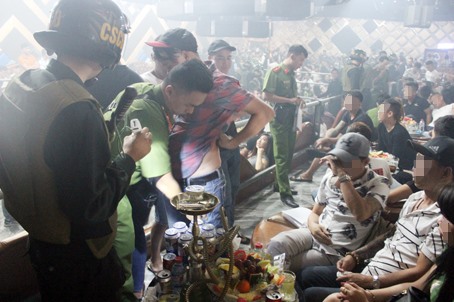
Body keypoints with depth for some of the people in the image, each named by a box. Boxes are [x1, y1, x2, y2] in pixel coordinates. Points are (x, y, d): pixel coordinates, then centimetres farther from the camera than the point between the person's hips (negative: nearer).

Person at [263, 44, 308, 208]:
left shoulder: (291, 74, 14)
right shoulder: (275, 72, -11)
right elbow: (267, 96, -18)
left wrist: (297, 101, 6)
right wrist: (290, 100, -20)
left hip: (291, 119, 8)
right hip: (279, 119, -8)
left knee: (288, 155, 13)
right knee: (282, 156, -5)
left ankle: (280, 184, 26)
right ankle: (284, 193, -1)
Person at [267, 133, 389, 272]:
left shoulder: (378, 184, -9)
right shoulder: (330, 176, 6)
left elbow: (361, 214, -30)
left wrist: (343, 177, -27)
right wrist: (313, 225, -9)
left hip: (337, 251, -4)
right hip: (315, 235, 5)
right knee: (276, 244, -24)